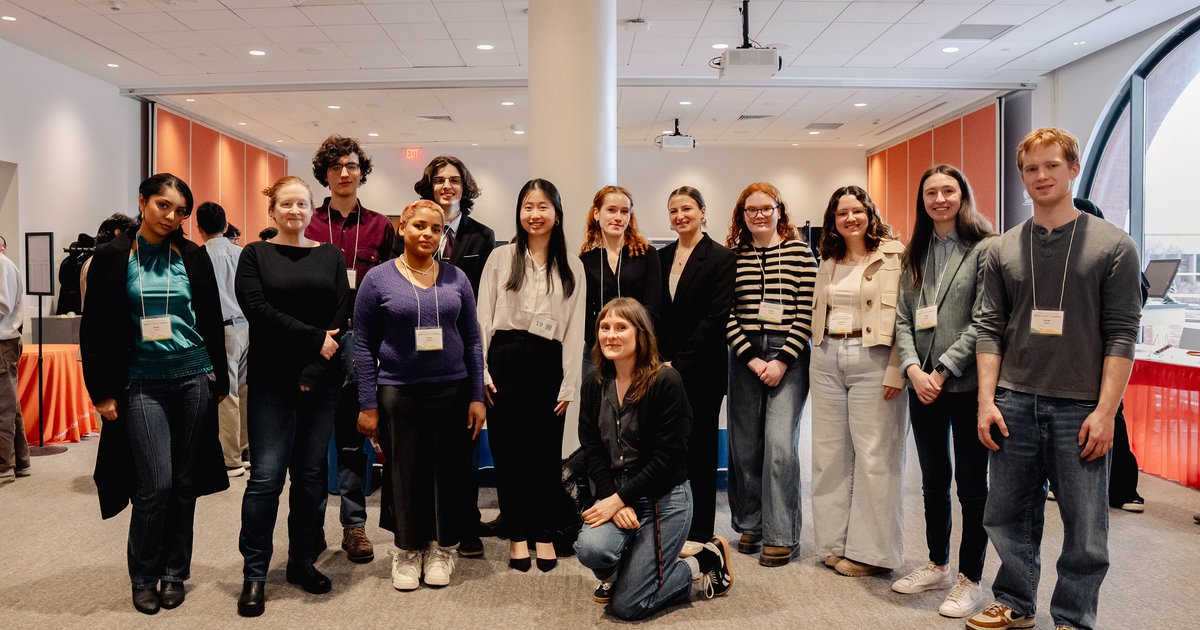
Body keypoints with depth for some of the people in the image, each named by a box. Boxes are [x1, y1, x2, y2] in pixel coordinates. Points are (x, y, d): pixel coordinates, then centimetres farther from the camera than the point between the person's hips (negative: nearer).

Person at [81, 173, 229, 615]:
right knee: (156, 484, -7)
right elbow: (95, 329, 1)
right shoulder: (113, 257, 0)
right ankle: (144, 578, 14)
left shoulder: (193, 257, 5)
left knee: (185, 483, 8)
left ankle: (175, 574, 23)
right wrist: (102, 392, -3)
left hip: (193, 378, 2)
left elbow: (212, 321, 10)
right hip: (142, 383, -2)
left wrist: (219, 379, 9)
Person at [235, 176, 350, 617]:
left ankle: (303, 561, 21)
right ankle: (254, 573, 7)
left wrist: (314, 373, -9)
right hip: (272, 381, -2)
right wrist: (314, 338, -14)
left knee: (311, 473, 8)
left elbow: (340, 317, 1)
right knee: (266, 476, -5)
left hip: (321, 381, 2)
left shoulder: (330, 257, 10)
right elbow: (257, 309, -9)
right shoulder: (255, 255, 5)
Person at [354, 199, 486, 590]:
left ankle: (441, 549, 27)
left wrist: (477, 396, 2)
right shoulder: (378, 279, -1)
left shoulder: (456, 278, 4)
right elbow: (363, 345, 0)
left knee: (448, 473, 7)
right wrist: (368, 405, -4)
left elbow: (472, 340, 7)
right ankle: (407, 551, 27)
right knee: (404, 474, 7)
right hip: (399, 393, -2)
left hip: (453, 391, 2)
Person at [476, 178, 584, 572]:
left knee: (546, 451, 5)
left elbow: (574, 328, 6)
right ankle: (517, 534, 18)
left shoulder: (572, 267, 8)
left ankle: (544, 533, 20)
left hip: (548, 363, 1)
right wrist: (481, 372, -3)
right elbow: (483, 317, 4)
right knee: (508, 450, 5)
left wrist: (569, 385, 1)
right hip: (505, 360, 0)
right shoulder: (501, 258, 6)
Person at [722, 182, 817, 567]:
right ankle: (750, 525, 22)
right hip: (744, 356, 3)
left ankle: (782, 536, 2)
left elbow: (807, 312, -3)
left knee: (780, 444, -10)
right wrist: (752, 358, -6)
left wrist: (782, 361, -10)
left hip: (789, 356, -2)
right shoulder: (731, 256, 7)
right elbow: (727, 314, 3)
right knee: (745, 445, 6)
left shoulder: (799, 252, 2)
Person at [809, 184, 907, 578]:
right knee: (830, 453, 9)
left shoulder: (893, 256, -4)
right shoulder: (828, 263, 15)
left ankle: (870, 550, 10)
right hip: (827, 360, 6)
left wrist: (895, 369, -16)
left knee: (874, 454, -1)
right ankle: (836, 542, 21)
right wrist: (819, 359, 14)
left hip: (872, 359, -6)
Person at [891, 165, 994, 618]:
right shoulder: (915, 255, 11)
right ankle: (937, 566, 31)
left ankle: (970, 580, 19)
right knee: (933, 479, 16)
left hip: (967, 384, -5)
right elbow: (903, 318, 6)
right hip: (922, 386, 6)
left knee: (971, 483, 5)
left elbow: (982, 322, -12)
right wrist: (913, 368, -9)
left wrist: (942, 371, -16)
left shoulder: (984, 249, -6)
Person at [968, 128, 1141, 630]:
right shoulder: (1003, 249, 8)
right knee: (1007, 517, 11)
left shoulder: (1112, 245, 0)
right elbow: (991, 329, 6)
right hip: (1015, 404, 3)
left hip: (1080, 409, -2)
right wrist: (986, 401, -1)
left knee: (1084, 528, 5)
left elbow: (1121, 334, -4)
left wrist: (1105, 411, -10)